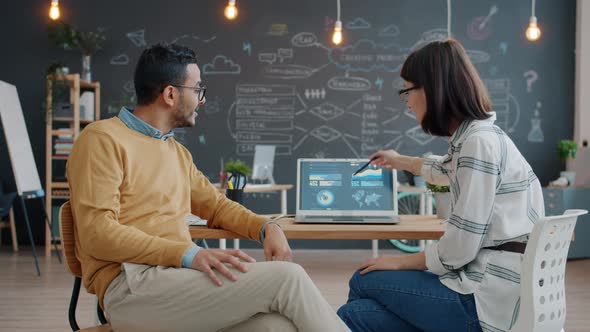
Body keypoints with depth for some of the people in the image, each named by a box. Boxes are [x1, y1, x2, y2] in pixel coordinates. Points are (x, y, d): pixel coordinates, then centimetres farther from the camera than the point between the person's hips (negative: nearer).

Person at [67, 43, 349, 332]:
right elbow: (97, 232, -13)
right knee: (286, 277, -20)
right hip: (133, 287, -7)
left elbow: (215, 204, 28)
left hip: (178, 276, 7)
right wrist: (190, 254, -23)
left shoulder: (177, 151, 21)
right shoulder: (103, 139, -3)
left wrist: (267, 228, 6)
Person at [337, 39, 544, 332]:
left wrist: (402, 262, -3)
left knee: (364, 281, 4)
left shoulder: (479, 142, -18)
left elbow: (459, 247, -20)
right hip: (487, 285, 8)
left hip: (489, 299, -8)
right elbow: (446, 170, 38)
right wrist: (400, 161, 56)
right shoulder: (472, 137, 12)